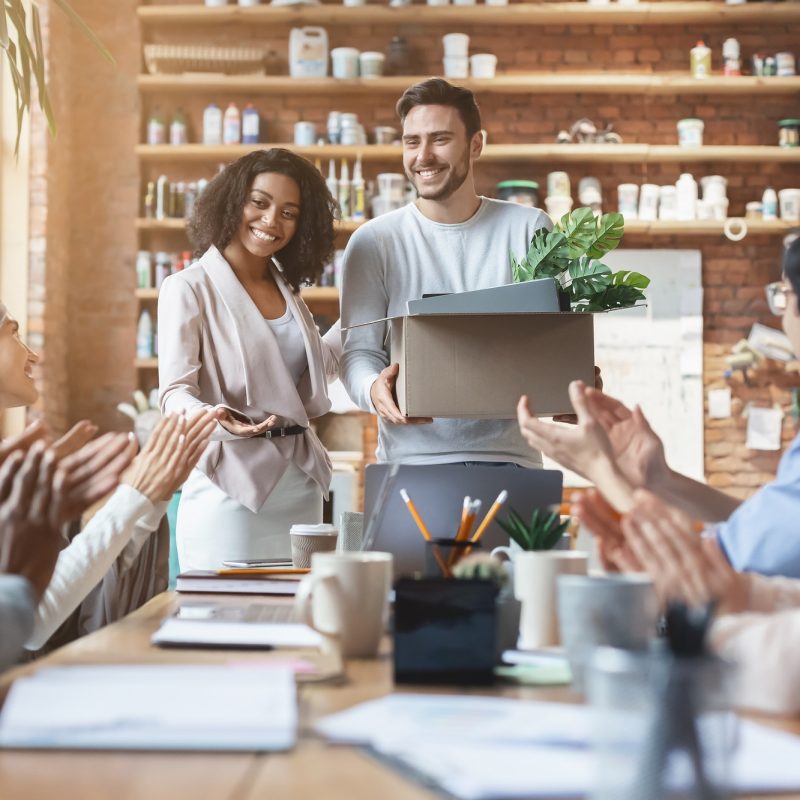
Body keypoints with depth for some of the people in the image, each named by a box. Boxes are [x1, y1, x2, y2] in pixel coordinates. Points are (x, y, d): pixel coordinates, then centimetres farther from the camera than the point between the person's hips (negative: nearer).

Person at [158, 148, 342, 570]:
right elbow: (175, 391, -12)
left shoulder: (286, 290, 15)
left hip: (300, 484, 6)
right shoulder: (190, 289, -6)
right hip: (229, 487, -6)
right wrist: (214, 419, -32)